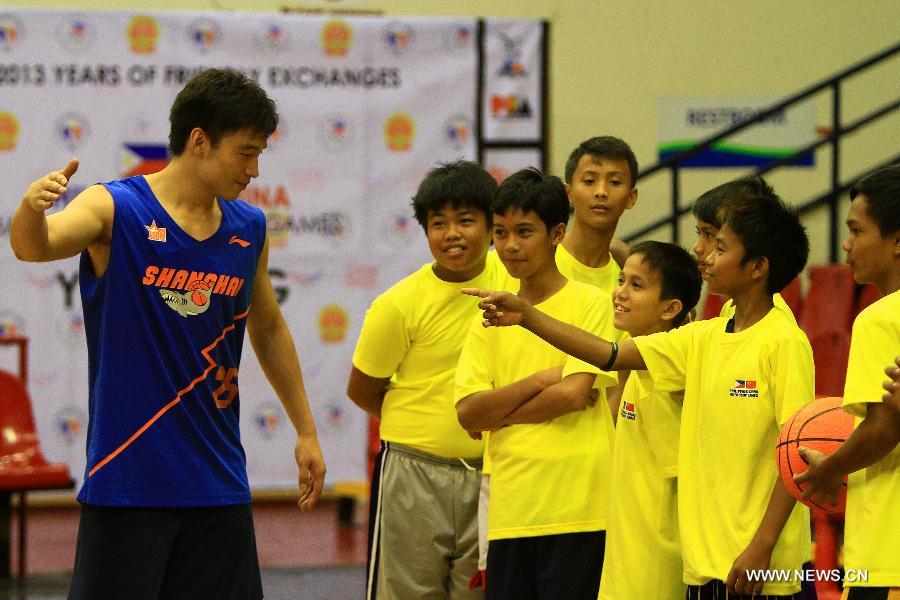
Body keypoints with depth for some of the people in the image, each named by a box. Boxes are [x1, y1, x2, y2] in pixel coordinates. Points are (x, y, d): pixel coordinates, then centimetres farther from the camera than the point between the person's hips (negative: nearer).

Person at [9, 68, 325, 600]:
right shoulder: (115, 209, -7)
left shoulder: (249, 229, 9)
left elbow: (269, 329, 23)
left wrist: (306, 431, 25)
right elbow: (34, 247, -26)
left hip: (218, 482, 5)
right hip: (127, 478, -5)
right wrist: (31, 208, -49)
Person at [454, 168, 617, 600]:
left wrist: (497, 413, -2)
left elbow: (573, 394, -12)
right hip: (510, 512, 5)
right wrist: (541, 381, -8)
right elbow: (467, 413, 3)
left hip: (576, 511, -5)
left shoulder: (589, 303, -1)